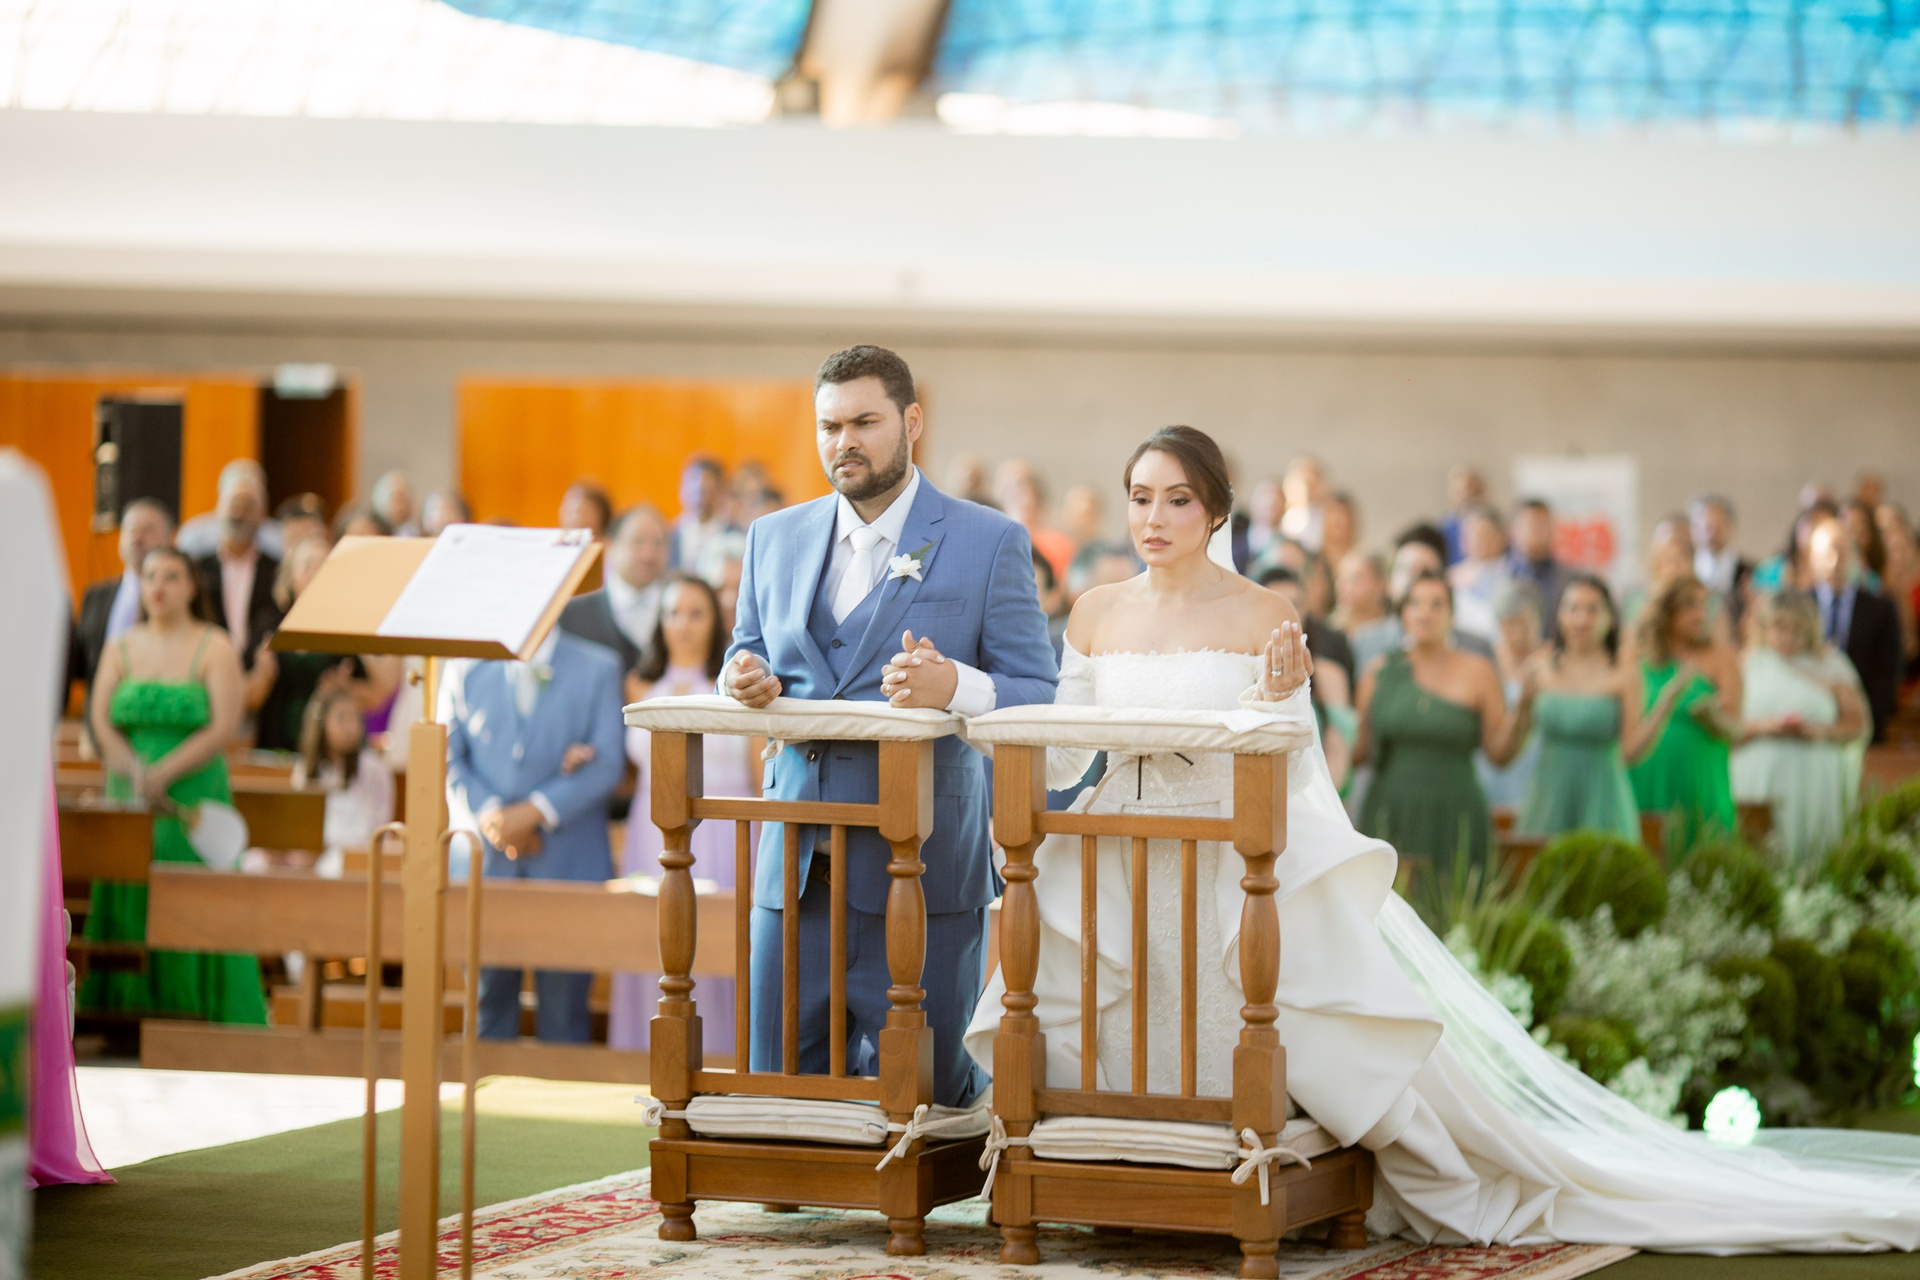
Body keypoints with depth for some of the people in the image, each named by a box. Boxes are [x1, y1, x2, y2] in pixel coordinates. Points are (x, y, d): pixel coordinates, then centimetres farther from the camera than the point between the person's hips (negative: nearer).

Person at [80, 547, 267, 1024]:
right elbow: (101, 721, 2)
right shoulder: (122, 648, 12)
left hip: (194, 791, -3)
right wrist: (133, 770, -16)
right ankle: (126, 1019, 4)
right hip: (128, 798, 3)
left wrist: (163, 773, -17)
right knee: (127, 902, 0)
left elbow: (224, 727, -10)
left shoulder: (215, 648, 0)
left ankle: (193, 1014, -3)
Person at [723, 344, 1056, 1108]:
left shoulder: (990, 543, 1)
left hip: (919, 871, -4)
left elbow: (1039, 700, -3)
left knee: (927, 1096, 3)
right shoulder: (775, 539, 15)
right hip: (795, 868, 4)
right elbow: (747, 662, 21)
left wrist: (956, 687, -25)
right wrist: (745, 682, -5)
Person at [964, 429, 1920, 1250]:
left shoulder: (1257, 620, -3)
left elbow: (1290, 777, -5)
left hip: (1243, 867, -4)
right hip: (1119, 868, 4)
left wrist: (1278, 698, -24)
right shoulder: (1097, 617, 9)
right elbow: (1059, 755, 9)